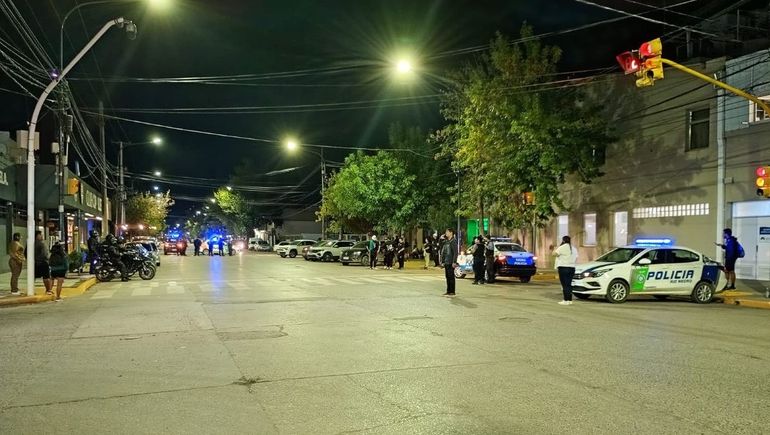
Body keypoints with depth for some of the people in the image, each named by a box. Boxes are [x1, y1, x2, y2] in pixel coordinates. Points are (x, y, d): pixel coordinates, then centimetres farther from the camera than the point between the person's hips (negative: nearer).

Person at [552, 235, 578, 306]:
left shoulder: (562, 247, -10)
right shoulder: (574, 249, 13)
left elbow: (554, 254, -7)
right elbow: (576, 259, 15)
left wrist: (556, 249, 9)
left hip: (563, 268, -7)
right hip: (572, 268, 7)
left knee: (565, 285, -6)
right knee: (569, 284, 11)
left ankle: (566, 300, -8)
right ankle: (570, 300, 11)